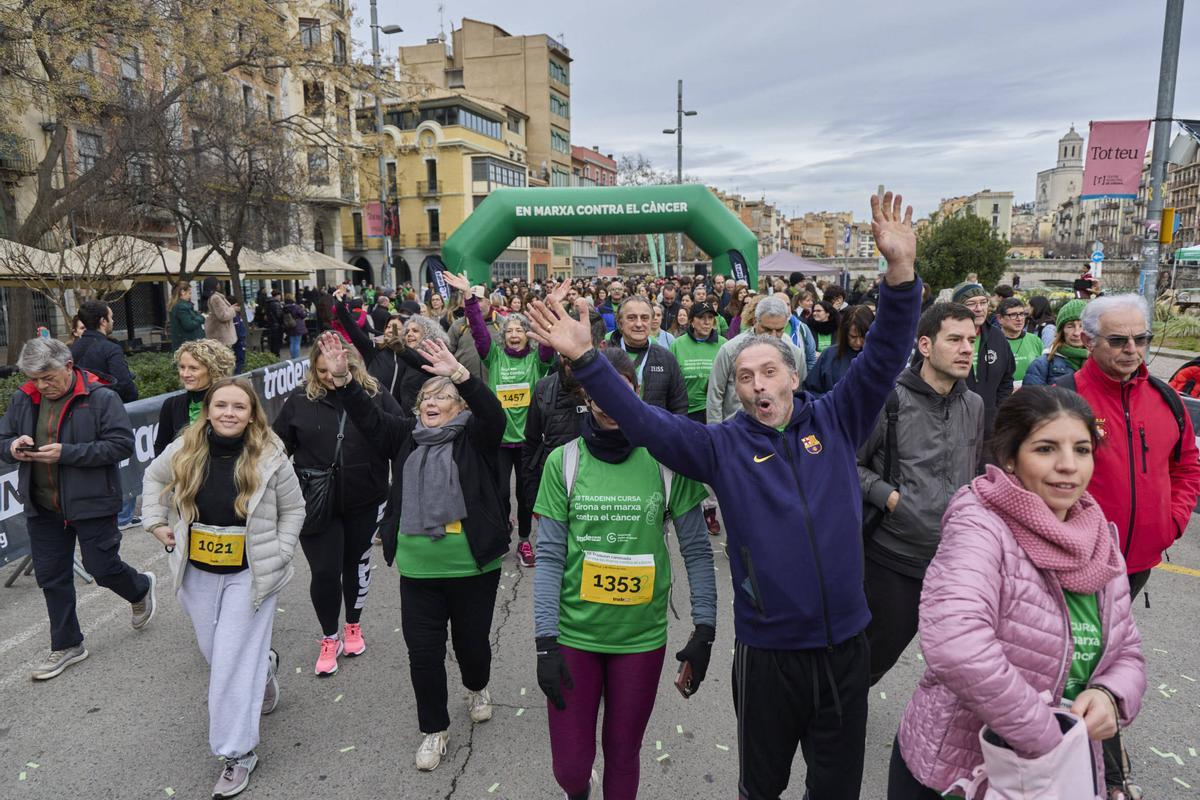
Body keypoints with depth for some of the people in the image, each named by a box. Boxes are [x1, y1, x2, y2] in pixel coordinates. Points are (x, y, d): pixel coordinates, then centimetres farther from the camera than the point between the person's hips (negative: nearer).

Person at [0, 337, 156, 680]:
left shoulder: (100, 398, -13)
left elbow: (122, 443, -18)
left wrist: (66, 453, -24)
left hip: (90, 503, -6)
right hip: (42, 508, 6)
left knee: (102, 567, 2)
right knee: (52, 577, 14)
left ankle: (140, 589, 37)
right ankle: (66, 645, 30)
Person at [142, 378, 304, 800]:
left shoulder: (270, 458, -14)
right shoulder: (184, 451, -7)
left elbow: (293, 509, -2)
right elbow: (154, 477, 15)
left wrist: (279, 556, -9)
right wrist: (156, 521, 5)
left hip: (250, 575, -4)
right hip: (197, 572, 4)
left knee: (234, 664, -3)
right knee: (213, 653, 19)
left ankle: (237, 754, 12)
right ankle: (264, 664, 52)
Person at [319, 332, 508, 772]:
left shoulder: (474, 437, -6)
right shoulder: (406, 436, 8)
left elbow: (493, 413, -25)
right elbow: (367, 416, 0)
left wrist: (459, 373, -40)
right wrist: (343, 377, -15)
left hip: (473, 567, -3)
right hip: (418, 570, 3)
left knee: (471, 642, 14)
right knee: (423, 653, 8)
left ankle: (478, 687, 48)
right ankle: (434, 728, 29)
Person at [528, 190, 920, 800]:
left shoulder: (835, 421, 0)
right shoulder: (724, 445, -4)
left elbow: (883, 357, -8)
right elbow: (642, 420, -10)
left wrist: (901, 272, -23)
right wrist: (584, 357, -21)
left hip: (845, 645, 1)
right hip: (767, 652, -1)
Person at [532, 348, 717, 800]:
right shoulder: (563, 462, -5)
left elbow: (696, 550, 0)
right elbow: (549, 556, -4)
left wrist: (704, 631, -3)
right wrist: (545, 642, -8)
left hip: (642, 635, 0)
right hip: (573, 632, 0)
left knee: (622, 755, 14)